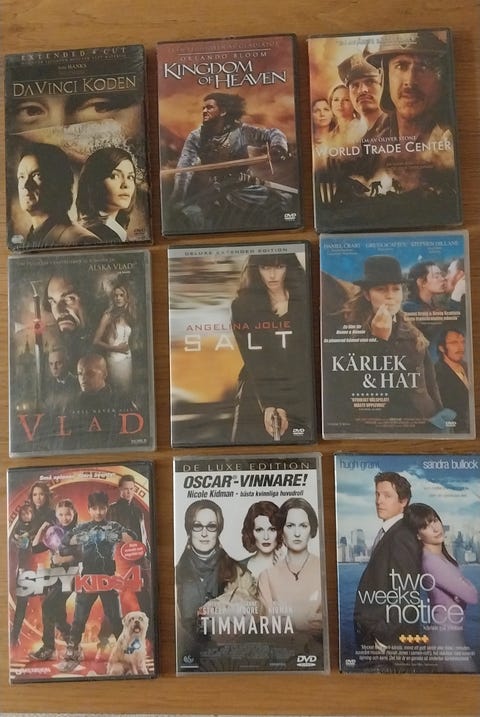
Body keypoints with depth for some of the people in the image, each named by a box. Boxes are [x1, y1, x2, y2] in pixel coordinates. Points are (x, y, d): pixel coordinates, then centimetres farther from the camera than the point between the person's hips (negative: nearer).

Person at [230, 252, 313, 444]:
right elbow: (252, 361, -6)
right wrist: (267, 405, -18)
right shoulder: (243, 306, 1)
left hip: (299, 401, 0)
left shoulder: (305, 304, 0)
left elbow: (306, 363, -1)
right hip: (256, 399, 1)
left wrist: (287, 409, -9)